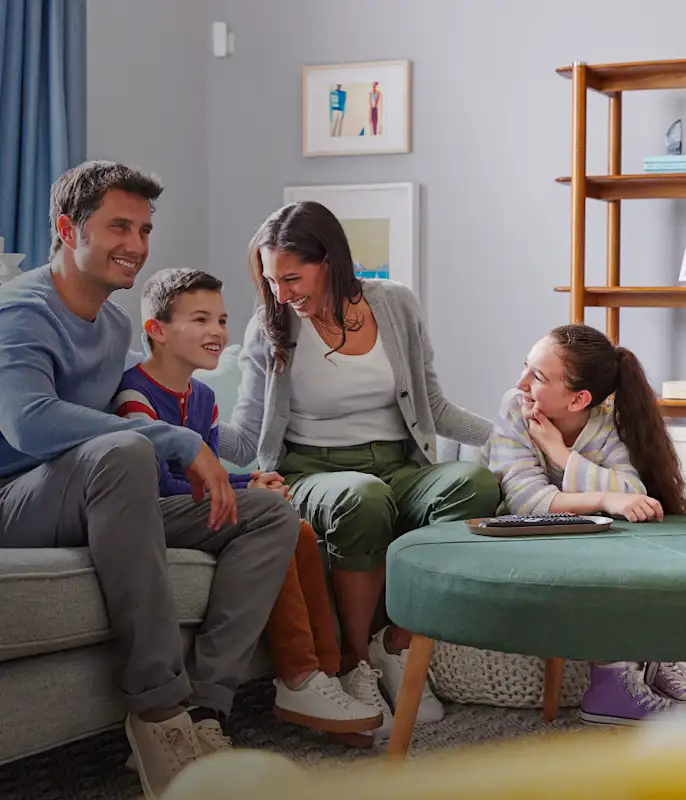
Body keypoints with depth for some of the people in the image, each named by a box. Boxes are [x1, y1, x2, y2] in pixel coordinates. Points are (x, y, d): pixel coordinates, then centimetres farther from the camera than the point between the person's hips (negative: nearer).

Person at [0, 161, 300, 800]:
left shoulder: (116, 326, 16)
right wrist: (180, 443, -29)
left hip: (94, 508, 9)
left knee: (272, 514, -4)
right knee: (122, 450, -39)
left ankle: (202, 705, -21)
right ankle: (158, 708, -35)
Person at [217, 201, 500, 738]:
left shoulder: (397, 306, 7)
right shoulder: (270, 331, 3)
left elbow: (435, 408, 15)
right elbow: (244, 440, 1)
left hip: (399, 468, 3)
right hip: (313, 473, -3)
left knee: (477, 484, -31)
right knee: (363, 498, -40)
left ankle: (398, 644, -16)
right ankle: (356, 664, -18)